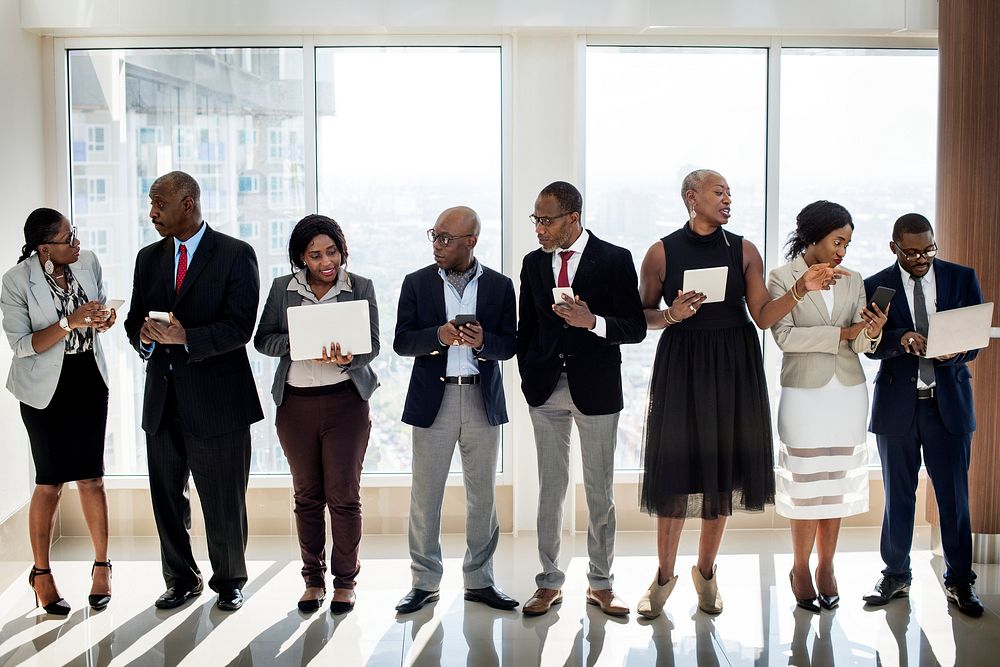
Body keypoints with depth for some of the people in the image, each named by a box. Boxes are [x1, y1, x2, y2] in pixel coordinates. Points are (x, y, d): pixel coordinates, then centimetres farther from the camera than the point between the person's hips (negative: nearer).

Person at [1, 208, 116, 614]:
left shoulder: (88, 262, -5)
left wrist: (103, 321, -14)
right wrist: (71, 322, -27)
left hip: (89, 381, 3)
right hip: (45, 389, -3)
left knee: (91, 477, 6)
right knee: (50, 483, 3)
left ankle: (101, 565, 21)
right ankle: (41, 573, 22)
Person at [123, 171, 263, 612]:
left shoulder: (236, 255, -5)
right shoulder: (149, 258, 12)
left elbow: (240, 327, -13)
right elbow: (135, 319, 13)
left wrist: (186, 338, -25)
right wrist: (144, 336, -11)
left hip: (216, 397, -5)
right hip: (162, 397, 5)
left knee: (224, 501, 4)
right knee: (166, 496, 12)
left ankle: (229, 582, 22)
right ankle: (182, 579, 29)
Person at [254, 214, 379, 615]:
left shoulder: (360, 288, 2)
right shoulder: (282, 289, 5)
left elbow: (372, 344, -2)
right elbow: (263, 338, 2)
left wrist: (347, 359, -24)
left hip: (345, 401, -2)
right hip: (296, 402, 2)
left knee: (344, 495, -1)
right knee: (307, 495, 10)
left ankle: (345, 580, 14)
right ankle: (313, 579, 23)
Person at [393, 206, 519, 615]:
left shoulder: (499, 286, 5)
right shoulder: (417, 283, 4)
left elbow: (510, 345, 3)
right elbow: (401, 342, 0)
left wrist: (484, 341, -18)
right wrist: (438, 335, -18)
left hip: (483, 400, 1)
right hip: (433, 400, 0)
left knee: (483, 494, 8)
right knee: (425, 495, 3)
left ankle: (479, 580, 20)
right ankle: (425, 582, 15)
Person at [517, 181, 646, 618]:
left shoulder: (615, 260, -4)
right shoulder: (533, 263, 8)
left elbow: (636, 328, -6)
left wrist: (593, 321, -22)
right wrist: (528, 376, 5)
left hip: (596, 389, -3)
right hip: (546, 388, 3)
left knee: (599, 491, 5)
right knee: (550, 487, 9)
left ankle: (600, 584, 17)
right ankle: (549, 582, 18)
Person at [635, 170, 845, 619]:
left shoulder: (743, 250, 4)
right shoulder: (662, 253, -1)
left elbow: (763, 317, -2)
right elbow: (643, 315, 3)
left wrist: (802, 288, -15)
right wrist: (672, 314, -15)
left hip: (733, 367, 2)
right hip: (681, 366, -2)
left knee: (722, 467, 7)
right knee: (678, 468, 0)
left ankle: (705, 570, 24)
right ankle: (665, 573, 16)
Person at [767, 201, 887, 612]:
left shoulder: (852, 281, 8)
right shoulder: (781, 278, -3)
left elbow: (861, 344, 5)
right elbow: (783, 335, -13)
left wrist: (872, 332, -18)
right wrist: (839, 334, -17)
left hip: (848, 393, 4)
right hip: (804, 393, -4)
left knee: (838, 482, 8)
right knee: (805, 482, 2)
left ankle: (826, 568, 20)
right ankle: (801, 568, 17)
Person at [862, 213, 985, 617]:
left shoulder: (962, 278, 3)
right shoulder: (875, 286, 1)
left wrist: (954, 352, -21)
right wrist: (901, 339, -25)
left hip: (949, 402, 0)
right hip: (897, 404, 0)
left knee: (954, 495, 4)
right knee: (898, 494, 11)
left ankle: (959, 580, 18)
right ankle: (896, 575, 24)